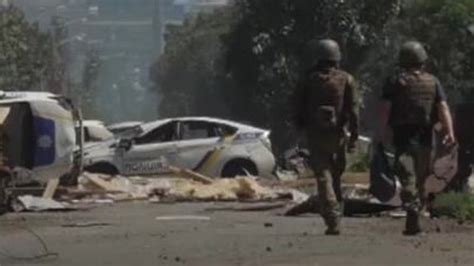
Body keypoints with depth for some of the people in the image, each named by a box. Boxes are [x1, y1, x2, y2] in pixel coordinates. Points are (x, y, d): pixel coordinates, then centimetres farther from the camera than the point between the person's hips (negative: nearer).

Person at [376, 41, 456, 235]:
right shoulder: (433, 82, 10)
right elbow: (443, 108, 1)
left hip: (402, 136, -3)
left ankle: (412, 211, -30)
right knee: (421, 179, 14)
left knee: (407, 176, -11)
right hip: (425, 137, 3)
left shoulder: (395, 81, 2)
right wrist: (449, 132, -5)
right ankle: (415, 217, 19)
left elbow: (385, 108, -8)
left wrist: (381, 132, -8)